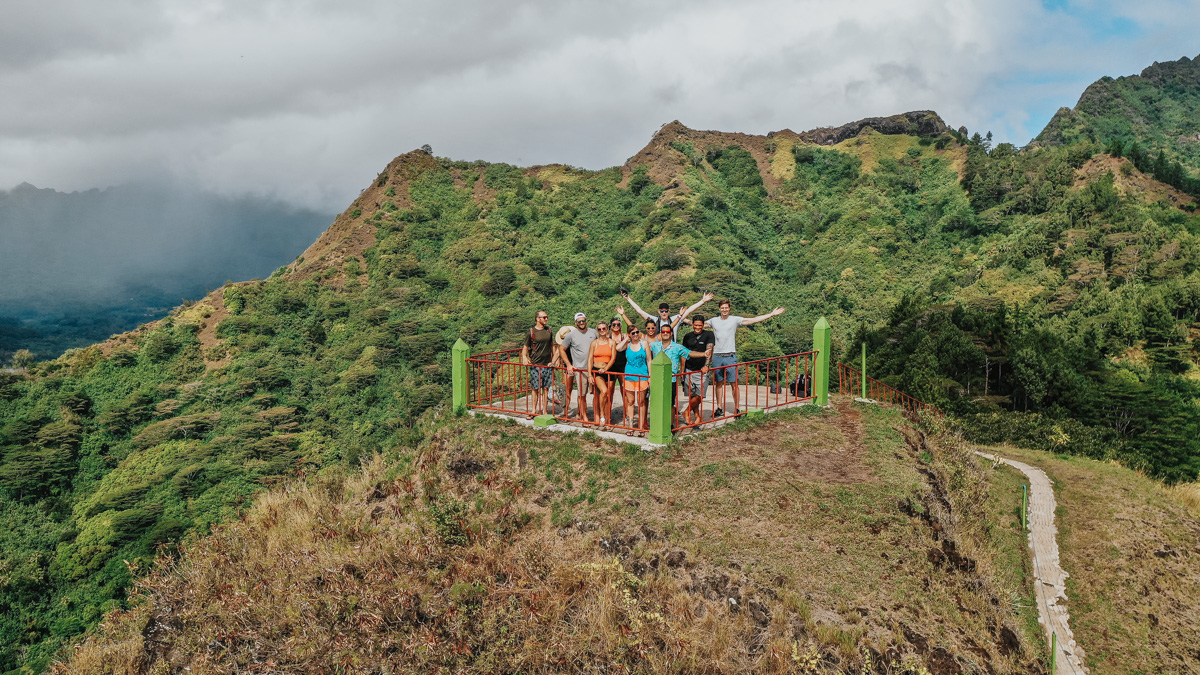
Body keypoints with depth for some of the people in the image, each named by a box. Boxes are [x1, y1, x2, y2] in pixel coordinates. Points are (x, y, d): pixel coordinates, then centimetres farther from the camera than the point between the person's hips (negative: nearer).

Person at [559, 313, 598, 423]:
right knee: (582, 395, -3)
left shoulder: (593, 332, 7)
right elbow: (561, 349, 3)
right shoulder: (571, 335, -3)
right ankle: (584, 418, 6)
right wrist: (568, 364, -5)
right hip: (579, 369, -4)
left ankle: (580, 414, 19)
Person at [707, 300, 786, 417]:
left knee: (734, 383, -1)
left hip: (730, 356, -2)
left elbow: (753, 320, -2)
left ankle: (736, 408, 7)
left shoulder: (735, 320, 2)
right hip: (717, 356, 2)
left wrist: (771, 314, -7)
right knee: (718, 383, 8)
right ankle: (719, 408, 17)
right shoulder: (714, 321, 10)